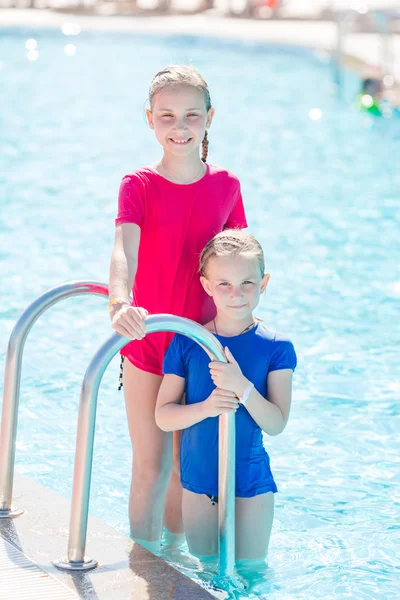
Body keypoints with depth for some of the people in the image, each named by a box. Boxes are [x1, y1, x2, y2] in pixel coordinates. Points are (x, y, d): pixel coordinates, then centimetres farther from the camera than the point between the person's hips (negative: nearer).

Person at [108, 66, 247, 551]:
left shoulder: (226, 187, 0)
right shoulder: (138, 186, -9)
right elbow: (124, 251, -27)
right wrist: (120, 304, -45)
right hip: (146, 346, -2)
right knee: (150, 468, 3)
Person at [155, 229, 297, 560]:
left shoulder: (276, 347, -8)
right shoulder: (187, 343, -4)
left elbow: (276, 424, -13)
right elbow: (163, 416, -4)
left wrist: (242, 387, -29)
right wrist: (205, 408, -23)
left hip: (251, 483, -2)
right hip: (198, 480, 2)